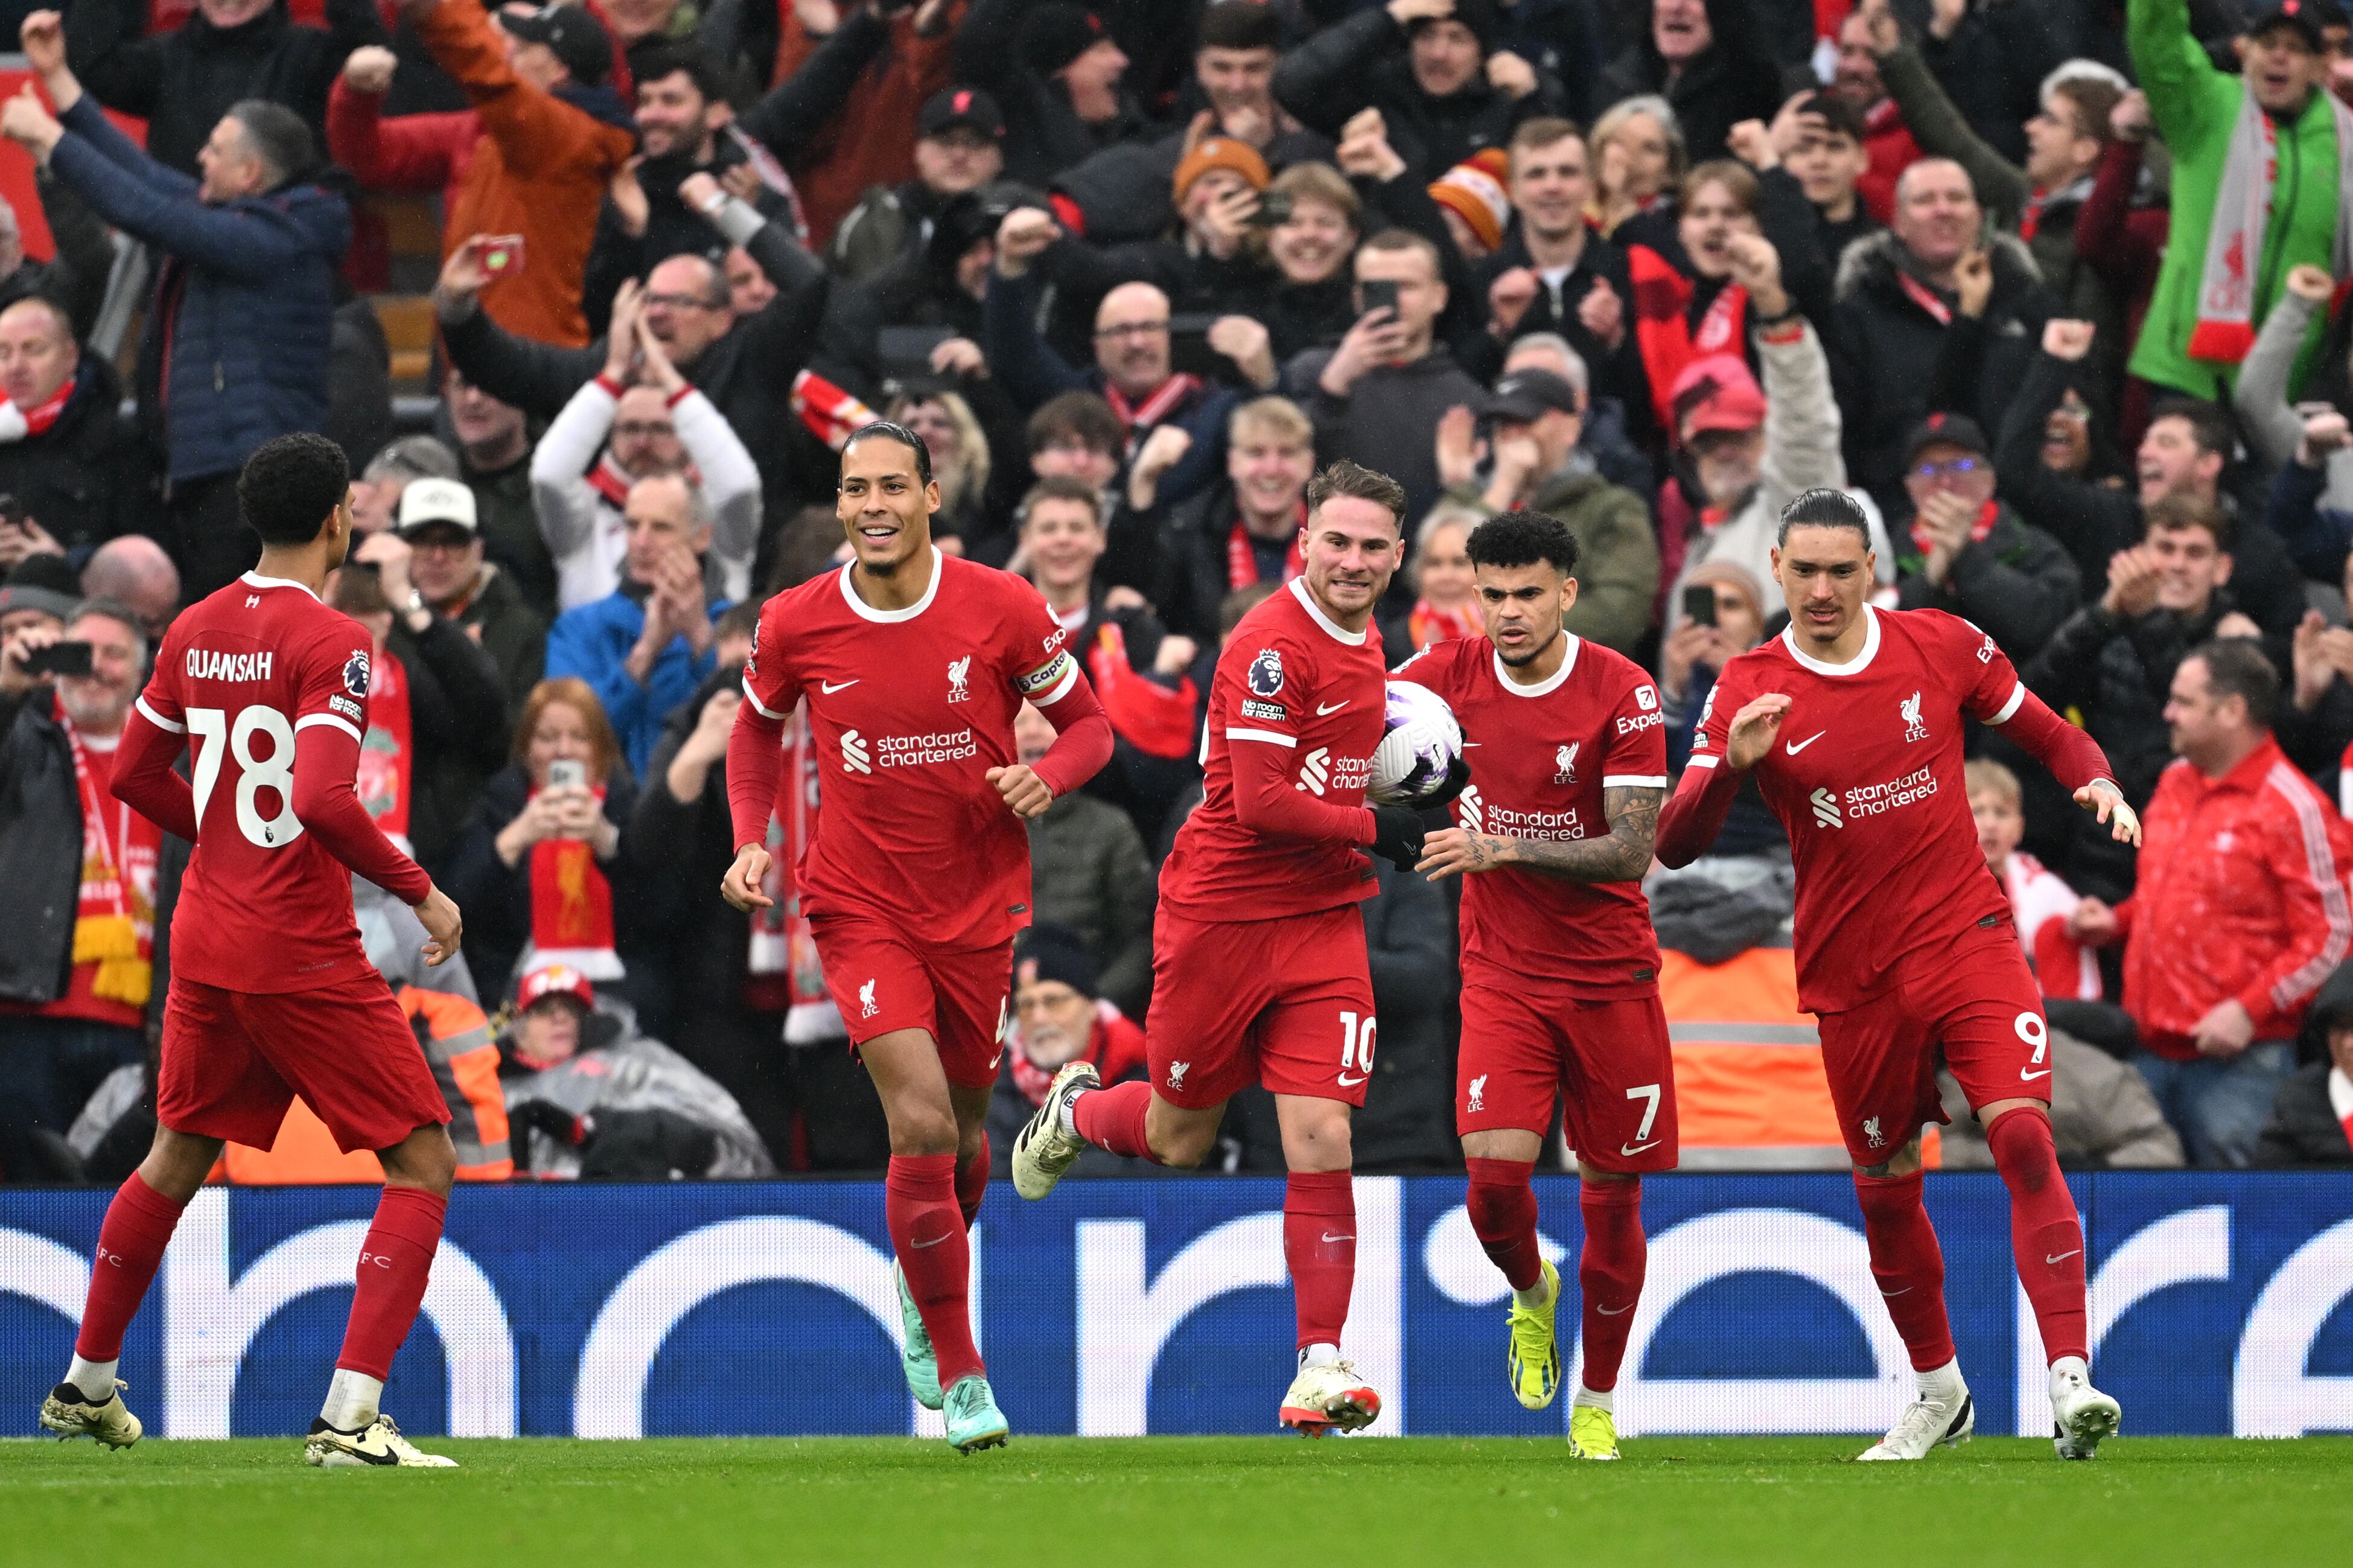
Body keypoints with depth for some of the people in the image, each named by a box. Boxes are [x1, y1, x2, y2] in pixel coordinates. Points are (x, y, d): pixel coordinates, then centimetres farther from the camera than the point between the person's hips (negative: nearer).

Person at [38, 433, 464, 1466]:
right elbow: (324, 801, -26)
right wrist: (420, 893, -15)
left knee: (175, 1159, 25)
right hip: (305, 956, -8)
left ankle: (86, 1385, 35)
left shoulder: (197, 631, 7)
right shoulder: (330, 644, -15)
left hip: (206, 943, 8)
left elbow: (135, 774, 16)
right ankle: (351, 1415, -13)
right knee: (423, 1165, -2)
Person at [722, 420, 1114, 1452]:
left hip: (980, 907, 2)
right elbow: (757, 730, 13)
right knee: (921, 1124, -17)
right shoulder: (796, 626, -7)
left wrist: (1046, 777, -20)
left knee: (962, 1134, 13)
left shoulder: (1002, 610, -9)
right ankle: (958, 1372, -5)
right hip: (861, 909, -2)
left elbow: (1087, 724, 2)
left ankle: (923, 1287, 46)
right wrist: (751, 842, -2)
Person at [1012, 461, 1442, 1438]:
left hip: (1323, 920, 5)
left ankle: (1321, 1363, -5)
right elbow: (1262, 802, -22)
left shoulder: (1361, 641, 9)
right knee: (1182, 1139, 10)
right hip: (1221, 911, -5)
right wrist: (1377, 829, -17)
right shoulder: (1274, 644, -18)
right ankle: (1078, 1112, 45)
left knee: (1320, 1143, -8)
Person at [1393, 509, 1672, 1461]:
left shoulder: (1623, 694, -12)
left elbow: (1633, 850, -16)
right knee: (1495, 1174, -16)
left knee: (1612, 1195, 3)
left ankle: (1597, 1405, 20)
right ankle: (1529, 1295, 19)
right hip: (1502, 975, 1)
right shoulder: (1450, 675, -3)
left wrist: (1503, 848, -27)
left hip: (1609, 973, -1)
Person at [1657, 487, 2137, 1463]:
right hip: (1850, 972, 1)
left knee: (2022, 1134, -20)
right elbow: (1675, 845, -11)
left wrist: (2096, 780, -6)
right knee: (1885, 1190, 10)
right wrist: (1731, 765, -29)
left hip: (1966, 938, -1)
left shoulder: (1940, 645, 0)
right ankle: (1938, 1391, 33)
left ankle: (2069, 1380, -25)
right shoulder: (1749, 693, -4)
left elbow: (2038, 729, 14)